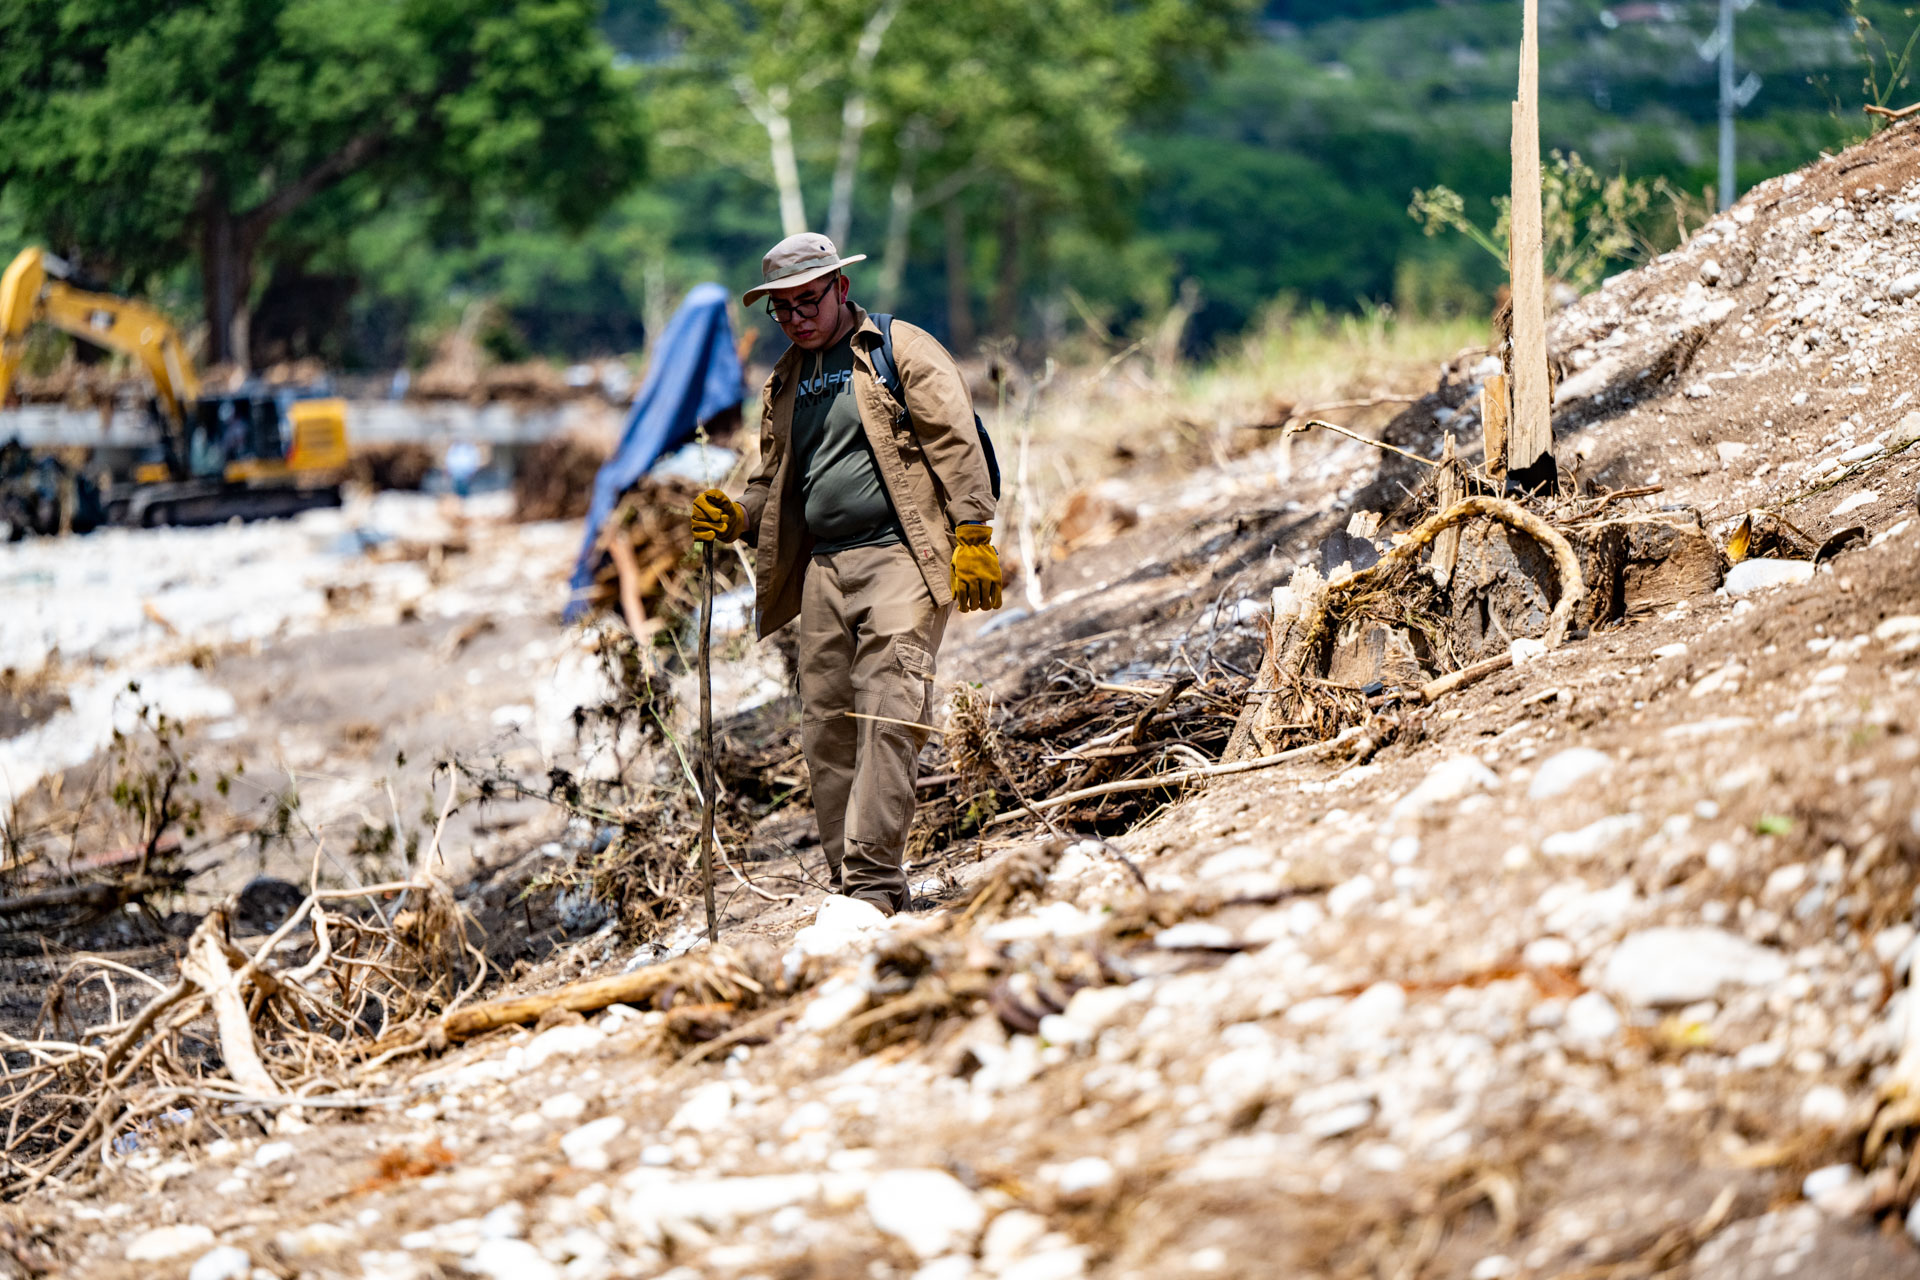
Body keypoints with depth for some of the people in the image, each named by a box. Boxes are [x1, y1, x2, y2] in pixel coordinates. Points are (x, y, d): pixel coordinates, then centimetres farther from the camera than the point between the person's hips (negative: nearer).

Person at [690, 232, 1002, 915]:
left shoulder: (903, 349, 2)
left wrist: (972, 537, -14)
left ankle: (874, 882, -20)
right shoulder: (784, 384, 21)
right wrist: (734, 517, 6)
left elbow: (957, 442, -5)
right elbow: (776, 482, 28)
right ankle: (851, 884, 9)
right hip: (824, 568, 7)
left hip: (900, 556, -7)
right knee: (825, 726, 3)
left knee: (888, 717, -16)